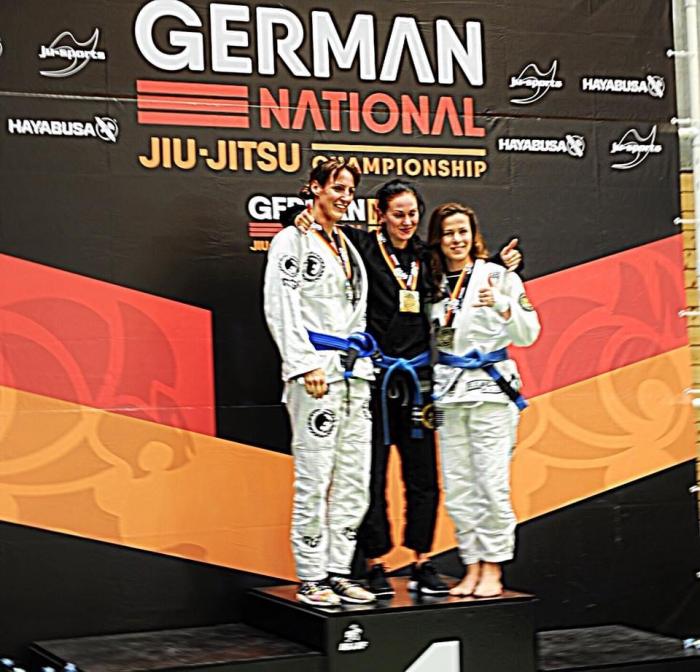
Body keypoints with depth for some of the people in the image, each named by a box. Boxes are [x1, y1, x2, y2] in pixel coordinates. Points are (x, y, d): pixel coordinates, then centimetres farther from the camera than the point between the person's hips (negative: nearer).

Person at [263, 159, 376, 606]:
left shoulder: (348, 245, 20)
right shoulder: (293, 240, -2)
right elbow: (280, 309, -11)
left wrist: (362, 361, 15)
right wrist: (305, 365, -17)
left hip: (353, 371, 8)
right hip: (315, 370, -7)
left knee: (354, 481, 7)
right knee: (314, 479, -6)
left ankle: (339, 572, 14)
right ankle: (311, 579, 1)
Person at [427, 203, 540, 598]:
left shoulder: (499, 276, 0)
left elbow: (528, 334, -6)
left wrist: (501, 305, -22)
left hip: (491, 387, -4)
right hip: (448, 391, 4)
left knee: (492, 484, -7)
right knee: (457, 488, 4)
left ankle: (493, 569, 3)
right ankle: (472, 567, 13)